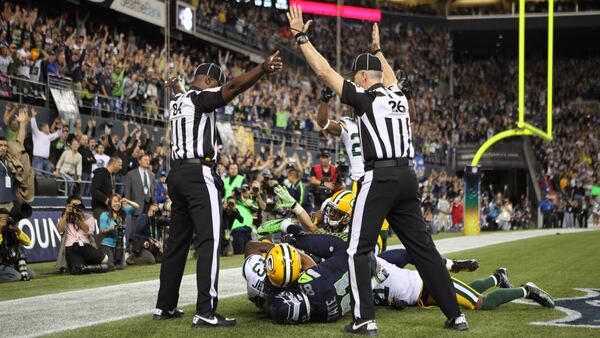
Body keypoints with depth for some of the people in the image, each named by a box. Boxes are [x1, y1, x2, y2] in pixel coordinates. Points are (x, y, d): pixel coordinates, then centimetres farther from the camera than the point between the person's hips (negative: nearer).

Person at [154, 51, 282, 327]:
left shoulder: (177, 101, 18)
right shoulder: (199, 98, -6)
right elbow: (232, 88, -23)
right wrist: (263, 69, -35)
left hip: (177, 174, 9)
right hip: (199, 174, -9)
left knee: (177, 242, 15)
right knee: (209, 241, -10)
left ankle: (165, 306, 20)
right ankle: (205, 312, -15)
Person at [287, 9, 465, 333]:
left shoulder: (365, 98, -4)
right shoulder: (400, 96, 15)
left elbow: (324, 71, -3)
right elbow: (390, 78, 40)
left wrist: (301, 36, 5)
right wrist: (377, 49, 55)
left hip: (379, 178, -7)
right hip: (407, 177, 7)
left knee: (359, 250, 0)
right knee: (423, 248, 10)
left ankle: (364, 319, -6)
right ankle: (456, 315, 10)